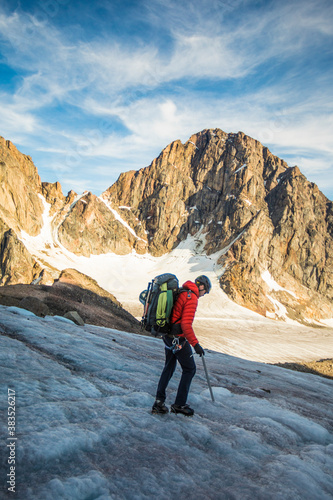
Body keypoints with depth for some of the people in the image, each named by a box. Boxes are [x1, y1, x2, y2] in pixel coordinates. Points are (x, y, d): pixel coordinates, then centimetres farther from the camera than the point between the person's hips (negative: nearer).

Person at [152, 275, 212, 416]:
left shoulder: (180, 293, 11)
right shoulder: (192, 298, -17)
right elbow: (186, 325, -24)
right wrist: (196, 344, -20)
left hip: (168, 336, 9)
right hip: (178, 339, -9)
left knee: (169, 367, 17)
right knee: (189, 369, 5)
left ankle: (159, 401, 17)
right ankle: (179, 404, 11)